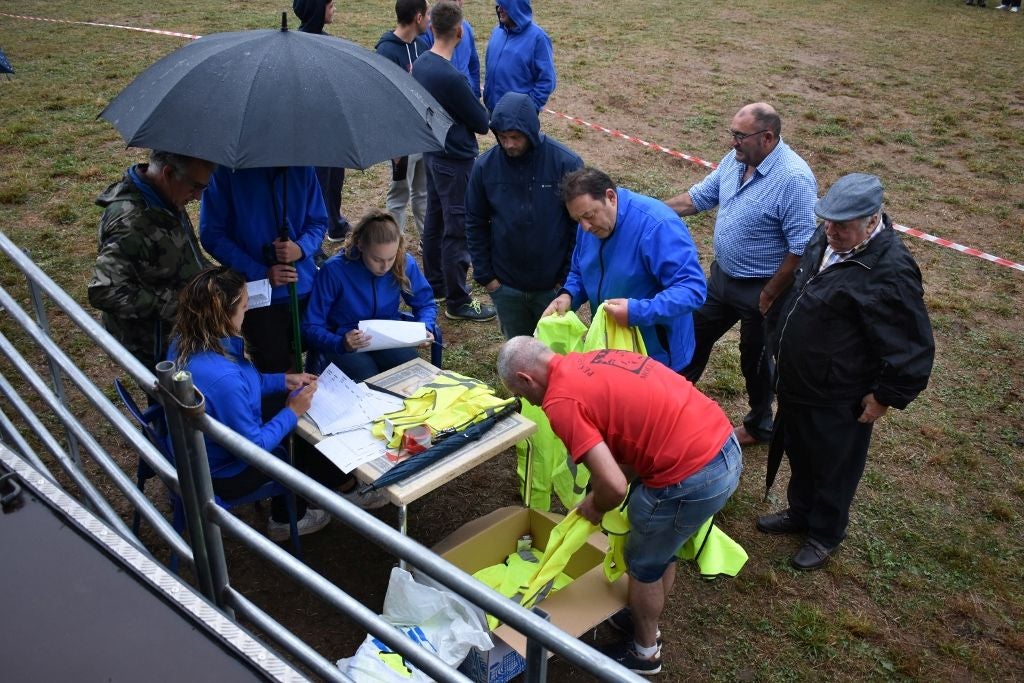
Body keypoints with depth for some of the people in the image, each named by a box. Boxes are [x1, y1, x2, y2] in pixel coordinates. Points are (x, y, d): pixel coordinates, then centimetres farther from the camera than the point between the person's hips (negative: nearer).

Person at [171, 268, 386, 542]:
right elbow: (253, 448, -29)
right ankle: (347, 489, 41)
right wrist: (292, 412, -17)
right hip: (224, 473, -8)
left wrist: (284, 380, 5)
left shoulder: (187, 342, -11)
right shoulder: (222, 379, -40)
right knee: (314, 441, 12)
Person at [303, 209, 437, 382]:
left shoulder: (405, 264, -9)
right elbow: (311, 327, -16)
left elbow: (426, 304, 8)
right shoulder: (334, 270, -20)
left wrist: (424, 328, -14)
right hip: (342, 344, -3)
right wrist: (340, 343, -36)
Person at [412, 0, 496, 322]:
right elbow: (482, 123, -14)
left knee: (434, 221, 18)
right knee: (457, 231, -1)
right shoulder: (451, 78, -25)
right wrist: (478, 111, 6)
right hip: (455, 161, -9)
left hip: (432, 154, 9)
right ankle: (457, 302, 7)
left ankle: (435, 284, 32)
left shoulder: (420, 64, 2)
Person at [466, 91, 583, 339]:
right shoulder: (485, 166, -7)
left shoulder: (566, 162, -14)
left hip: (553, 287, -2)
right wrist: (484, 275, 0)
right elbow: (475, 224, 3)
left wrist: (569, 277, -7)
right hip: (505, 287, 2)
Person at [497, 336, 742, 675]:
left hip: (692, 475, -9)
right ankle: (645, 621, 52)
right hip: (725, 446, 9)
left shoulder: (561, 400, -13)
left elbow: (614, 486, -19)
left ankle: (645, 651, 40)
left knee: (643, 563, 18)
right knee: (661, 549, 30)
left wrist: (594, 507, 4)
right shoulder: (596, 361, 13)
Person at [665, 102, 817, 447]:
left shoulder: (793, 179, -29)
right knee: (696, 334, 20)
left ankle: (759, 426, 37)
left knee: (755, 358, 13)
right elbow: (699, 196, 8)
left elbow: (802, 248, -27)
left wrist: (769, 295, -21)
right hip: (722, 275, 7)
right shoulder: (735, 160, -4)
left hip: (759, 289, -7)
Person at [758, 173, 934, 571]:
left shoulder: (890, 271, -29)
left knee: (832, 470, 16)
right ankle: (799, 513, 51)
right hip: (795, 383, 8)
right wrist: (778, 339, 18)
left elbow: (912, 349, -24)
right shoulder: (828, 238, -3)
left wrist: (885, 398, -16)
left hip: (838, 401, -8)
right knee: (798, 455, 27)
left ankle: (825, 535, 40)